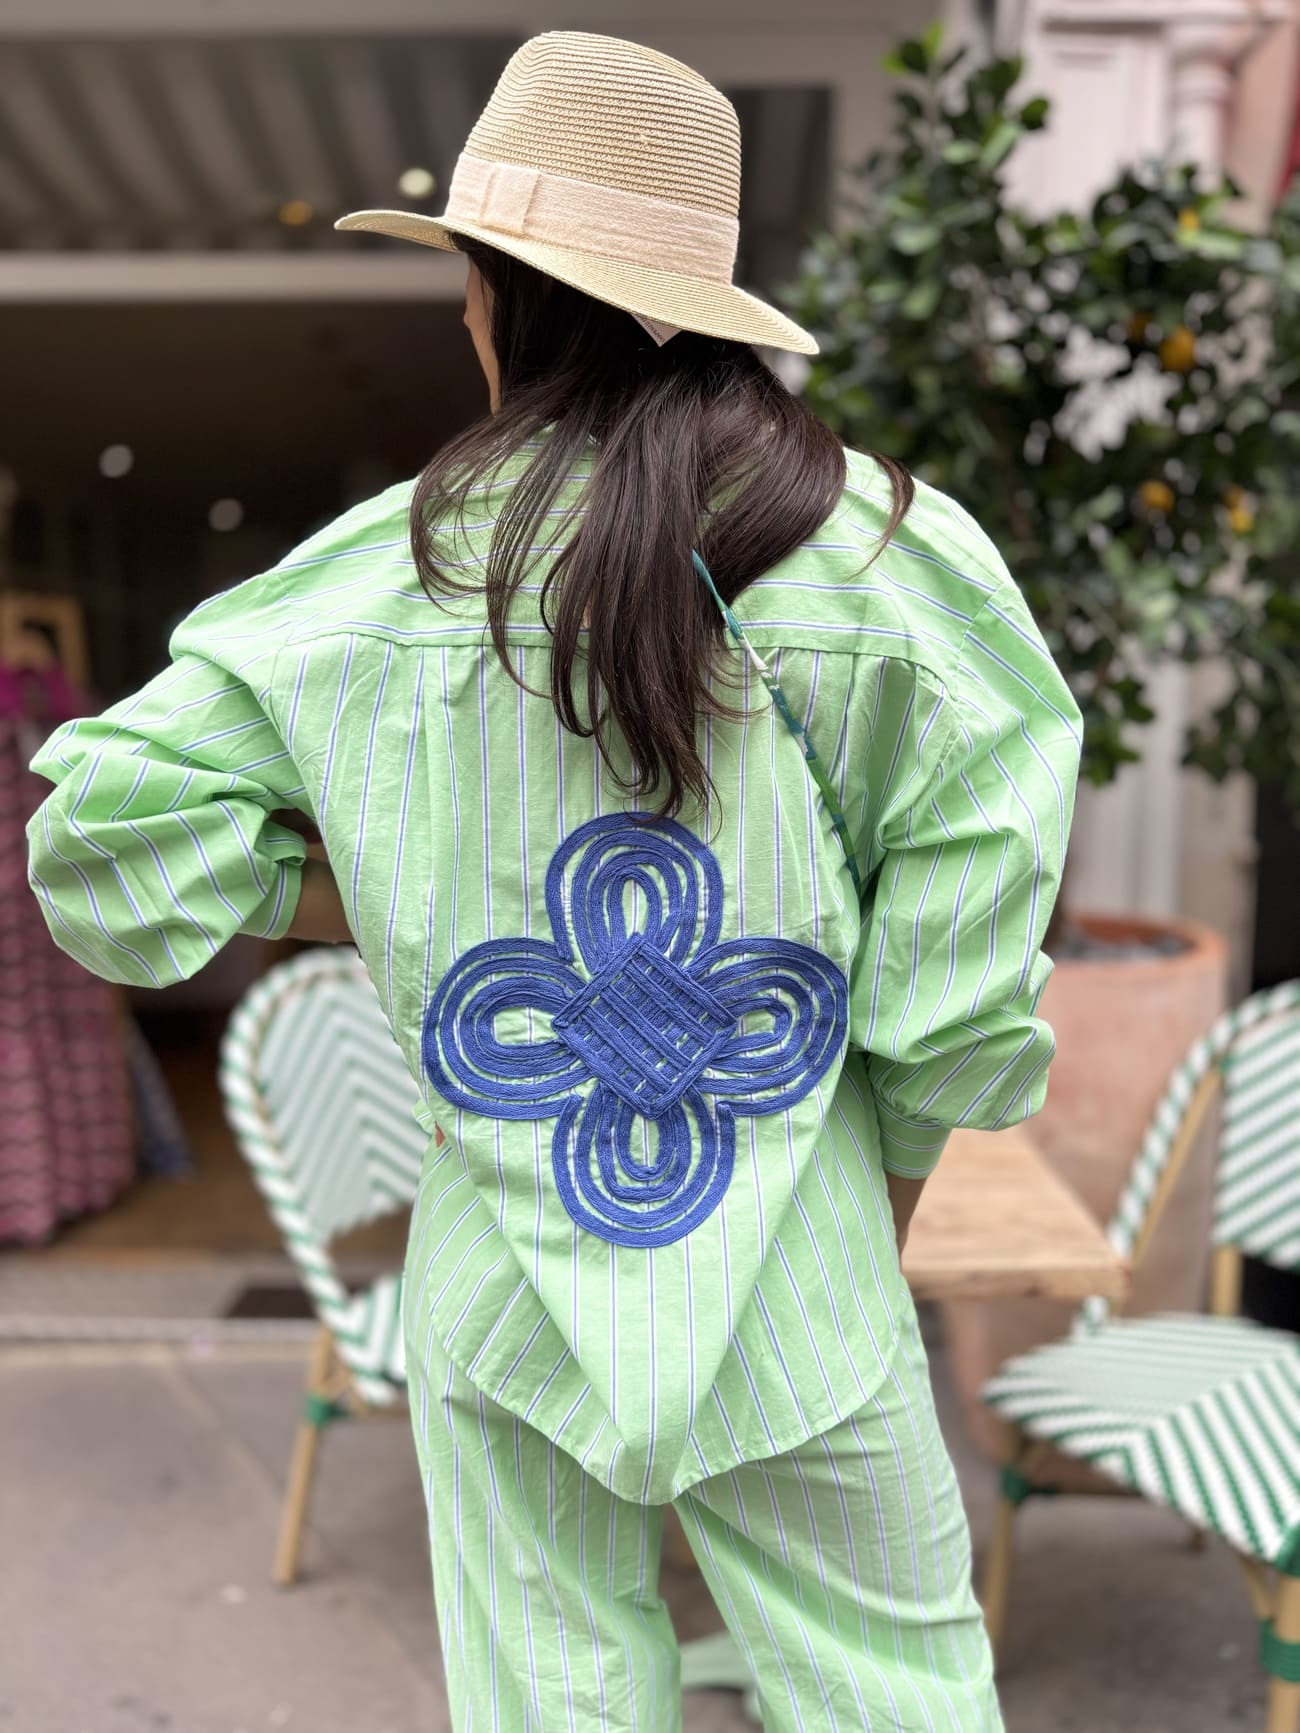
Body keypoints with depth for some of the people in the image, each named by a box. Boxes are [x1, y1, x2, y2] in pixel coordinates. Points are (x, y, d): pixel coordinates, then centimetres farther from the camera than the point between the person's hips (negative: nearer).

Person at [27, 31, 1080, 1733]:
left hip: (510, 1271, 2)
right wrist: (894, 1181, 7)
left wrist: (385, 910, 6)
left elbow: (112, 833, -4)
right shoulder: (881, 549, -9)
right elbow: (965, 949, -8)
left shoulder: (394, 568, -7)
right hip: (793, 1275, -1)